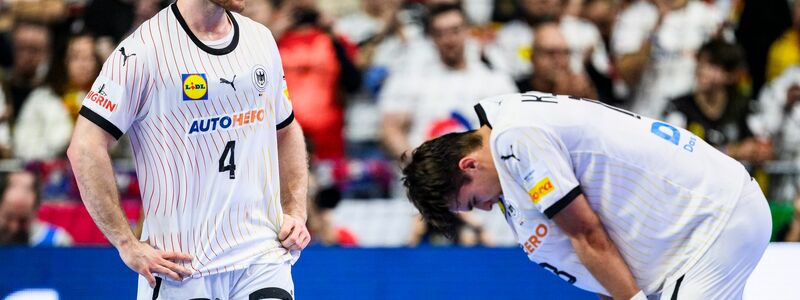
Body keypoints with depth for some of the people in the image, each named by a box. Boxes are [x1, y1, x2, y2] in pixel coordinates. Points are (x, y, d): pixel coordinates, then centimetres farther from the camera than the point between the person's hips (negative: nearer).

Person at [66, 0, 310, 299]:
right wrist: (127, 245, -13)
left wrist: (296, 213, 12)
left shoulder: (261, 39, 11)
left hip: (263, 255, 5)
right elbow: (84, 149, -12)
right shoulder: (143, 49, -10)